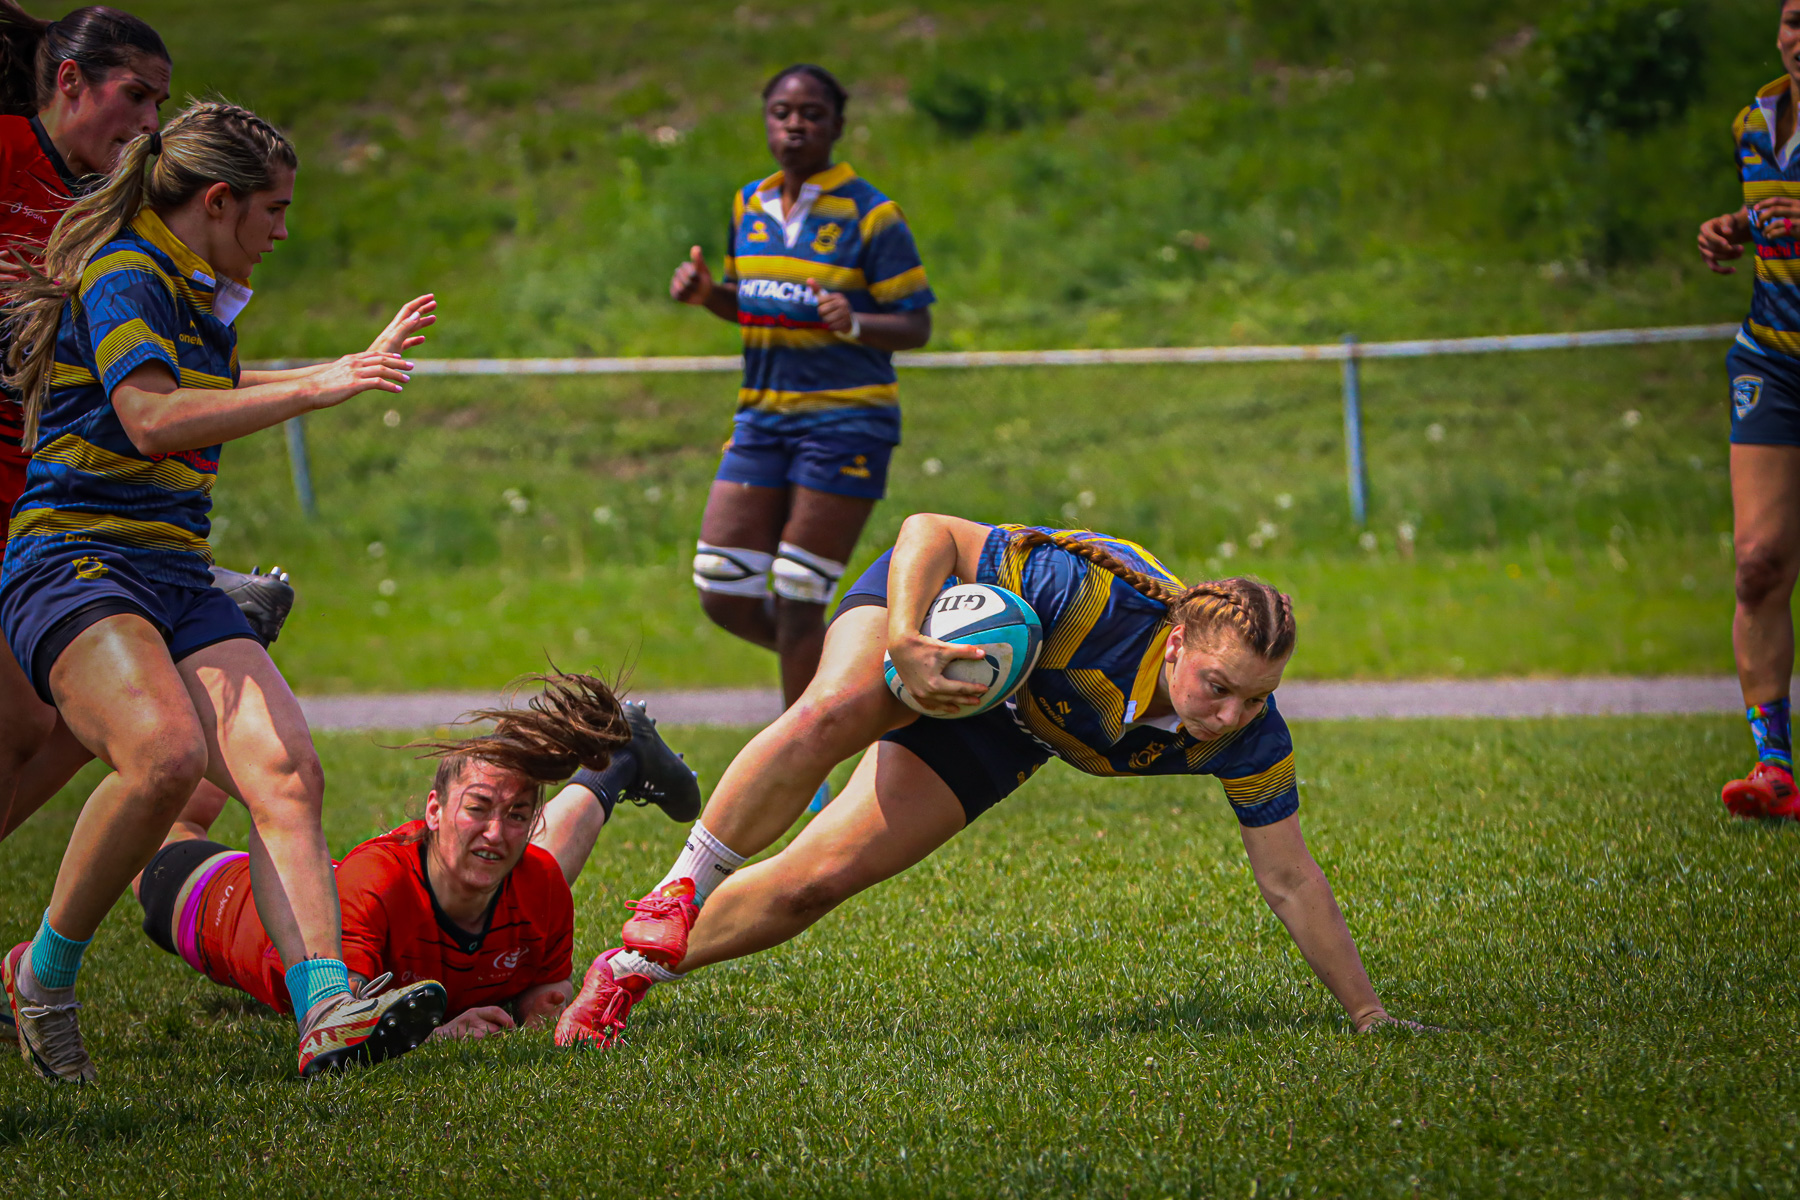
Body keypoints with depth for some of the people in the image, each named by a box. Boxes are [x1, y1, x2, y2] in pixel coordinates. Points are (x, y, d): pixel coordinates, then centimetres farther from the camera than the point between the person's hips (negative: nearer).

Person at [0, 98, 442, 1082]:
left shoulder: (199, 297, 20)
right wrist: (320, 389, -22)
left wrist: (361, 362, 50)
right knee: (166, 750, -34)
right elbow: (154, 419, -24)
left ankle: (325, 1010, -30)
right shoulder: (122, 273, -8)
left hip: (179, 582, 9)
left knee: (286, 768, -16)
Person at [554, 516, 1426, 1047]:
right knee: (831, 714, -39)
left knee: (818, 880, -7)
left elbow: (1290, 881, -15)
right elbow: (928, 532, -33)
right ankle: (681, 893, -22)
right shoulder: (1097, 596, -40)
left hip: (996, 736, 4)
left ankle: (632, 970, 14)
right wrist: (905, 644, -48)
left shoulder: (1249, 737, -27)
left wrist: (1369, 1014, -15)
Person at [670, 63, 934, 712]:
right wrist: (706, 293, 1)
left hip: (844, 421, -6)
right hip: (762, 417, 6)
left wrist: (853, 322, -26)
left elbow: (916, 325, -7)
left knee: (796, 603, -7)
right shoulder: (749, 205, 10)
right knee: (724, 596, 0)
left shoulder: (870, 215, -8)